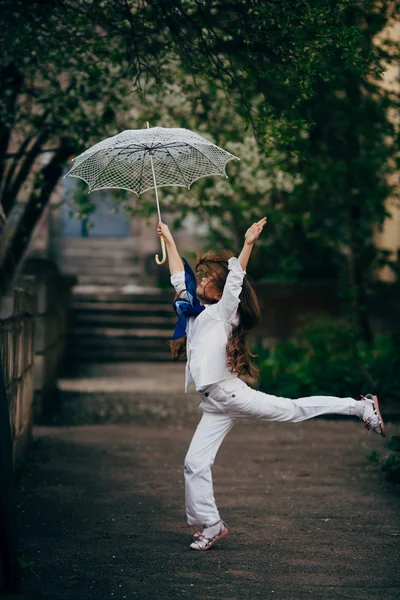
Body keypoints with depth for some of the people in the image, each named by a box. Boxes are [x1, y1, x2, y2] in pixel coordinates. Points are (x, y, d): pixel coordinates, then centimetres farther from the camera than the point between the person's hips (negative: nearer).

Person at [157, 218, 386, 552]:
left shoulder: (222, 312, 2)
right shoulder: (194, 310, 19)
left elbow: (236, 278, -12)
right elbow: (179, 277, 28)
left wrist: (248, 244, -20)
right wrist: (169, 240, 31)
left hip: (230, 393, -7)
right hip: (214, 407, 7)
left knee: (293, 410, -11)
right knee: (195, 464, 2)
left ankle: (361, 407, 0)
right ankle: (211, 525, 13)